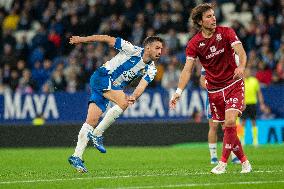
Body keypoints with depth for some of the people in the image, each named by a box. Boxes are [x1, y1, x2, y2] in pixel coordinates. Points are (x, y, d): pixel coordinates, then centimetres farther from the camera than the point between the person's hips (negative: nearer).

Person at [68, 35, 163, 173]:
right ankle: (97, 134, -18)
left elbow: (142, 86, -9)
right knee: (123, 102, -27)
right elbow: (108, 39, -9)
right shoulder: (133, 50, -13)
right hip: (102, 77, -7)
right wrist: (82, 39, -8)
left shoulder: (151, 69, 5)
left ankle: (77, 157, -1)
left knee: (92, 121, 0)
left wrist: (134, 96, -32)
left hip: (112, 87, 7)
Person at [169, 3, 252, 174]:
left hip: (234, 84, -2)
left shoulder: (226, 33, -6)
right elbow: (187, 70, -5)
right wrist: (178, 92, -18)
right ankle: (244, 161, 18)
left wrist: (241, 66, -40)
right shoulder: (194, 43, -3)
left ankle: (223, 163, -11)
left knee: (230, 122, -20)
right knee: (227, 128, 2)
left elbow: (241, 52, -17)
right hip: (214, 90, 2)